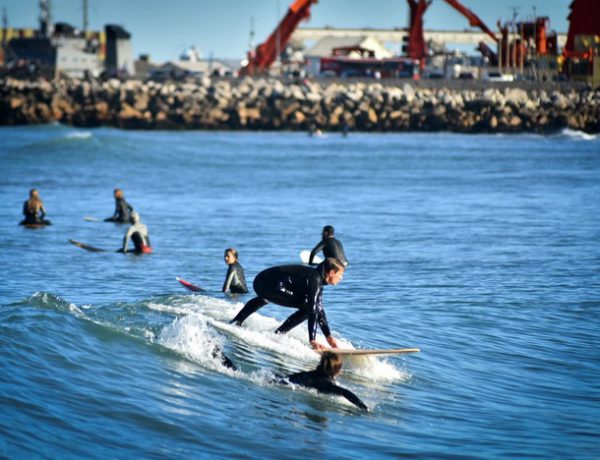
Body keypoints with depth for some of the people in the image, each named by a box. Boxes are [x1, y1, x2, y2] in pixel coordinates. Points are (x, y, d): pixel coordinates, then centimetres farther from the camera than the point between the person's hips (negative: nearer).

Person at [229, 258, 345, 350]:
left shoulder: (317, 279, 14)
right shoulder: (315, 279, -14)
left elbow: (319, 309, 17)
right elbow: (312, 310, -21)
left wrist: (328, 336, 13)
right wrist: (312, 340, -26)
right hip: (271, 285, -11)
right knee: (307, 307, -13)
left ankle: (236, 322, 53)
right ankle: (279, 334, -9)